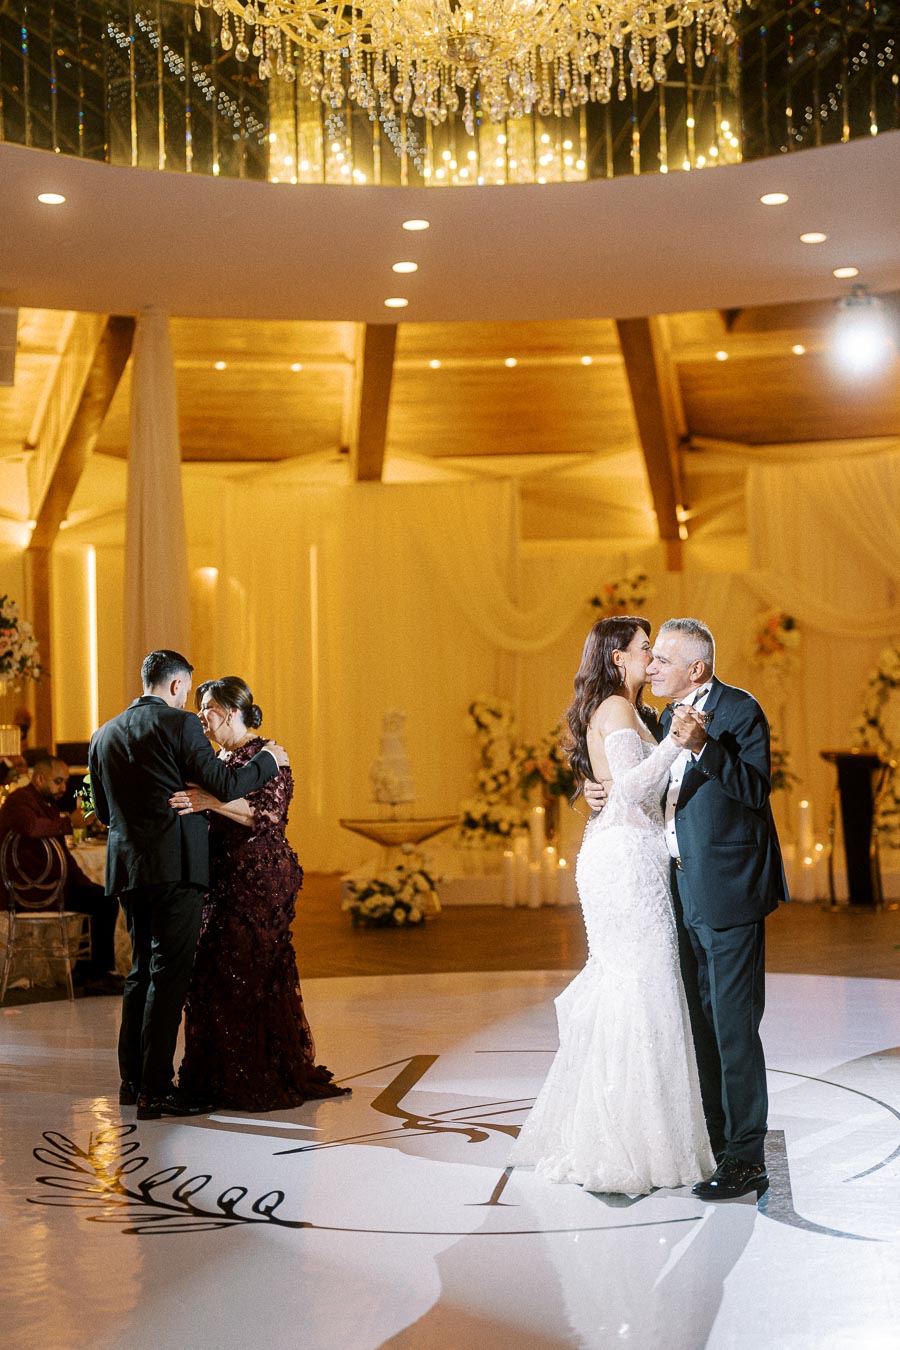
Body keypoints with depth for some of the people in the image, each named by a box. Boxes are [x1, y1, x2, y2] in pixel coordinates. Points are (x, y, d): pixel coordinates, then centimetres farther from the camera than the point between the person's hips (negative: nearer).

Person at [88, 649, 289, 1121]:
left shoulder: (104, 735, 13)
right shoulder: (179, 724, -7)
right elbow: (224, 786, -10)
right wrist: (267, 760, 5)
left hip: (127, 866, 7)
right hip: (174, 865, -7)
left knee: (143, 970, 17)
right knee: (169, 974, -4)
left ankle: (132, 1079, 21)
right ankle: (156, 1090, -5)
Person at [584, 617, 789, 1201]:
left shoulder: (740, 710, -10)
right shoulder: (672, 715, 14)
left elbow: (756, 788, -19)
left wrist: (703, 746, -29)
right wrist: (606, 793, 7)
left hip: (730, 890, -8)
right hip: (686, 891, 9)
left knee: (733, 1025, -6)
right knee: (701, 1022, 14)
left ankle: (746, 1159, 0)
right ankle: (714, 1143, 24)